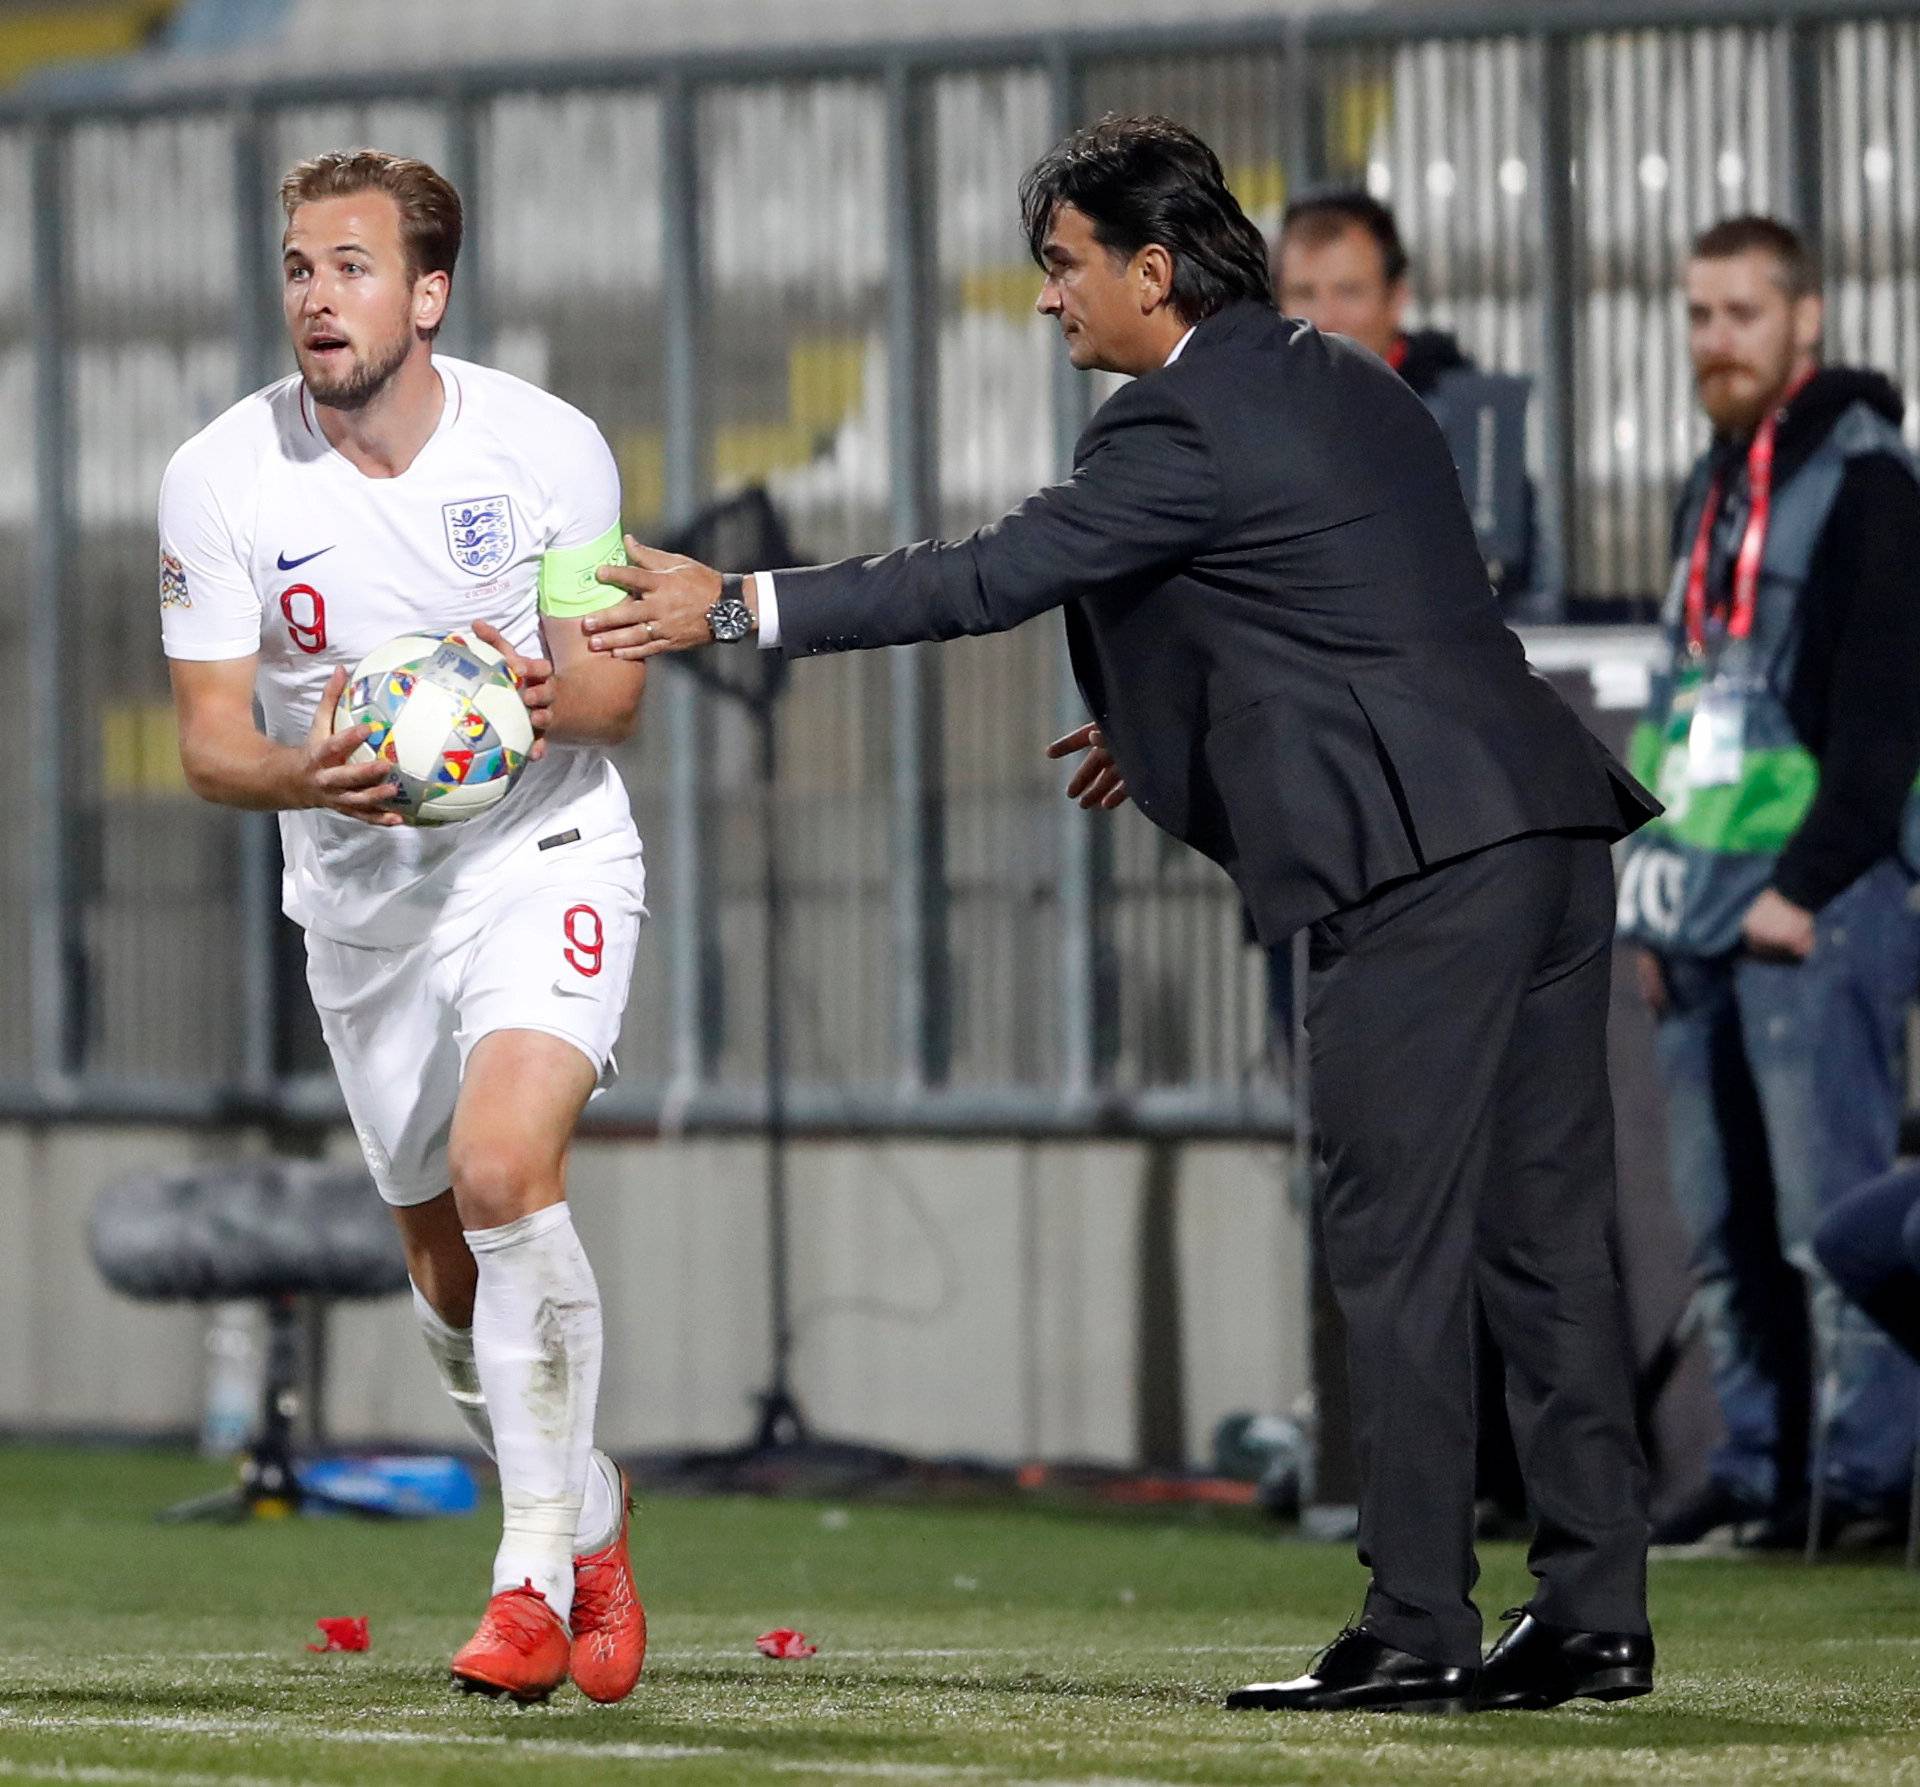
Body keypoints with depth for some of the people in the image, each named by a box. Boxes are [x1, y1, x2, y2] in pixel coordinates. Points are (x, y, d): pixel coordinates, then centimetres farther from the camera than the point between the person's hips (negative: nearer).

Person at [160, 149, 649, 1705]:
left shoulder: (548, 447, -12)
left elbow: (618, 691, -4)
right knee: (448, 1270, 10)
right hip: (361, 900, 3)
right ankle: (591, 1512, 38)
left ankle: (537, 1575, -19)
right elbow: (210, 742, -8)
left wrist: (550, 696, -28)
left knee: (504, 1169, -26)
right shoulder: (223, 479, -10)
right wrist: (310, 775, -30)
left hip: (545, 857, -3)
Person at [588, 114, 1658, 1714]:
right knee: (1549, 1235, 8)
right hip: (1547, 821, 9)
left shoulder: (1188, 427, -9)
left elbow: (994, 577, -11)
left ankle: (1418, 1628, -5)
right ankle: (1595, 1613, 8)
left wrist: (734, 609, -8)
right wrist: (1181, 728, 33)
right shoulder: (1343, 387, 20)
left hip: (1424, 863, -9)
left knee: (1401, 1254, -5)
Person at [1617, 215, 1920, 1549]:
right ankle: (1758, 1474, 9)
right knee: (1726, 1229, 6)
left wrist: (1809, 884, -17)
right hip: (1708, 914, 8)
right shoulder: (1712, 493, 21)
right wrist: (1657, 898, 17)